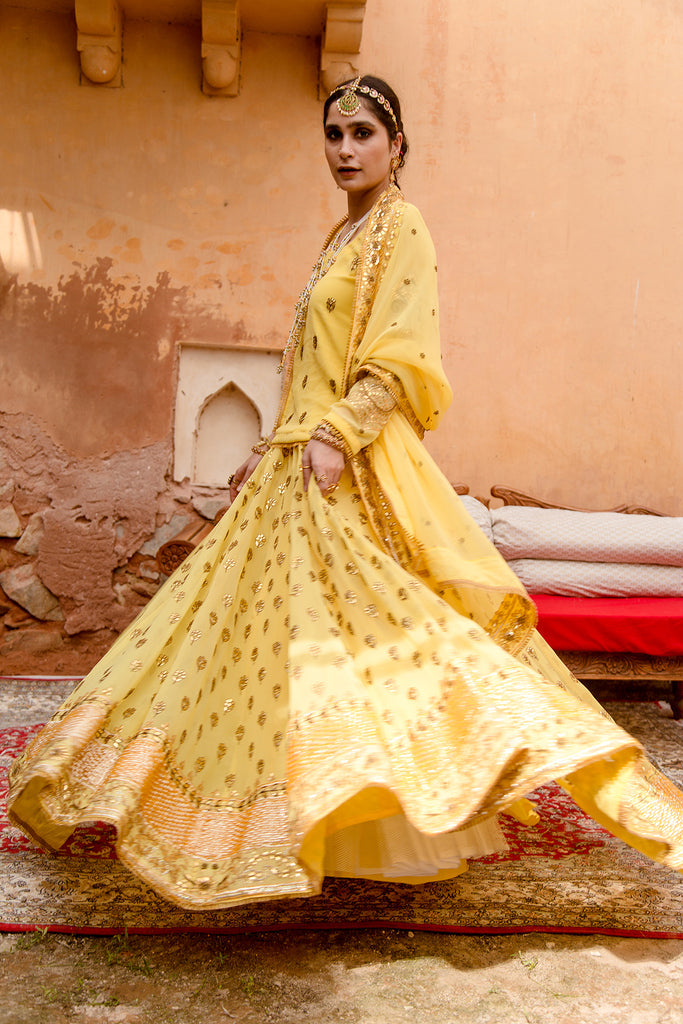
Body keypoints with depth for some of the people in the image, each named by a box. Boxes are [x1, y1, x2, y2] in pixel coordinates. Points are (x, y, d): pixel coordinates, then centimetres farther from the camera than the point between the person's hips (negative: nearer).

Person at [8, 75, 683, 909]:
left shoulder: (401, 229, -5)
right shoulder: (342, 236, 20)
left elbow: (401, 357, -16)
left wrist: (336, 435, -25)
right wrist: (272, 449, 19)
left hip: (355, 465, -9)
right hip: (302, 460, 9)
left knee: (364, 627, -10)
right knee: (279, 620, 12)